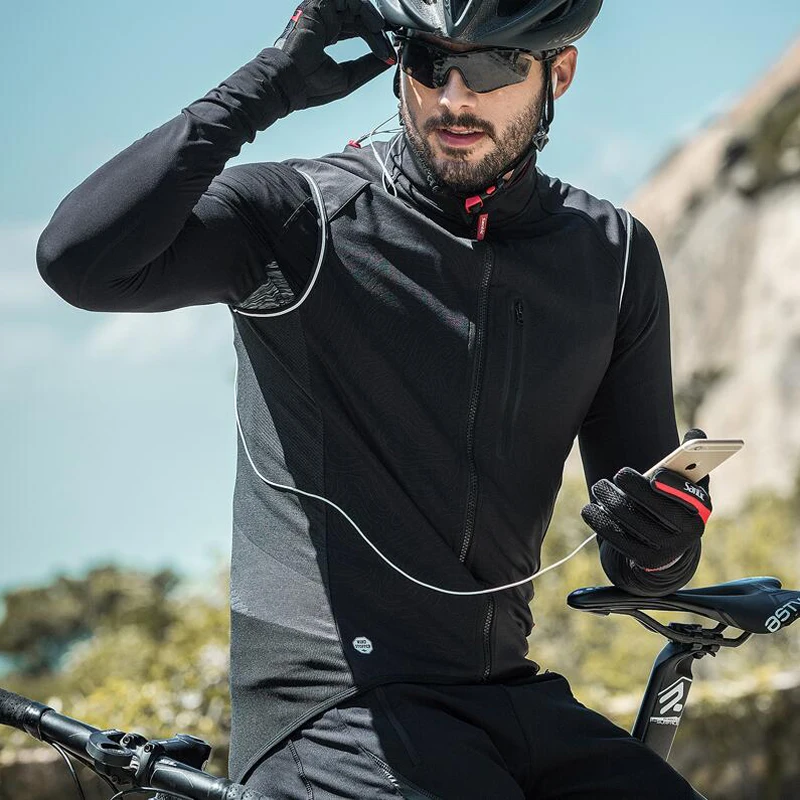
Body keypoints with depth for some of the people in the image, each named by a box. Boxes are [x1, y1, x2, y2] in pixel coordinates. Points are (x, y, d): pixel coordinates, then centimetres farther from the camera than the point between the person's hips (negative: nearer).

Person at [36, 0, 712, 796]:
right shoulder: (303, 216, -5)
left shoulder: (612, 254, 8)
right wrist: (266, 86, -19)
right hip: (332, 704, -5)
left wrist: (661, 549, -12)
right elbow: (81, 258, -23)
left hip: (507, 701, 5)